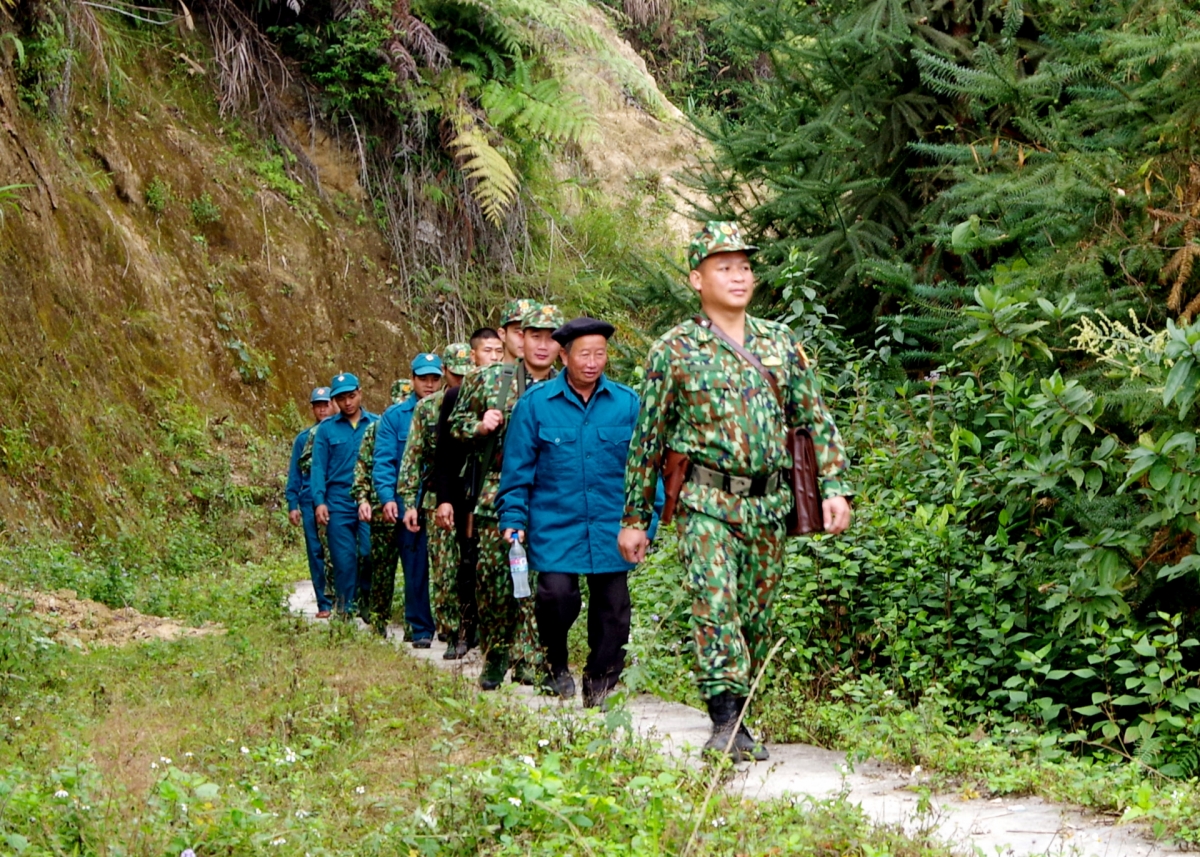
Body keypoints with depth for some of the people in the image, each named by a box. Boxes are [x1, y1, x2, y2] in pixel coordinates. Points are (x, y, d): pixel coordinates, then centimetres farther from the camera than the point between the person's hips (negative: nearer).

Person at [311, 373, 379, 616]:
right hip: (339, 503, 1)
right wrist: (319, 501, -5)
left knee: (370, 554, -11)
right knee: (343, 559, 1)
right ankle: (345, 611, 8)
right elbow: (319, 467, 6)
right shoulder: (327, 429, 8)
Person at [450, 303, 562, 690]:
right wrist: (480, 425, -4)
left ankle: (527, 663, -3)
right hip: (497, 496, 1)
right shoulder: (490, 379, 6)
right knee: (492, 579, 4)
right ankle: (494, 656, 19)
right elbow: (457, 421, 16)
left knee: (537, 583, -8)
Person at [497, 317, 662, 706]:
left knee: (612, 609, 5)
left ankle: (598, 686, 23)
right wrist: (513, 519, -3)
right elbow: (517, 469, 4)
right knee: (556, 594, -18)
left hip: (611, 528, 2)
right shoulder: (535, 403, 0)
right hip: (555, 528, -2)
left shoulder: (628, 403, 3)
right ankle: (555, 665, 10)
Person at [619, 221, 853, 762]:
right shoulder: (674, 350, 2)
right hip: (707, 502, -4)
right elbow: (647, 439, 5)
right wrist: (635, 518, 4)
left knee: (755, 616, 7)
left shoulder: (780, 344, 12)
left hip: (769, 505, 4)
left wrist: (835, 487, 2)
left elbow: (816, 422, 14)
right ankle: (727, 721, -23)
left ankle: (738, 722, 16)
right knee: (715, 604, -19)